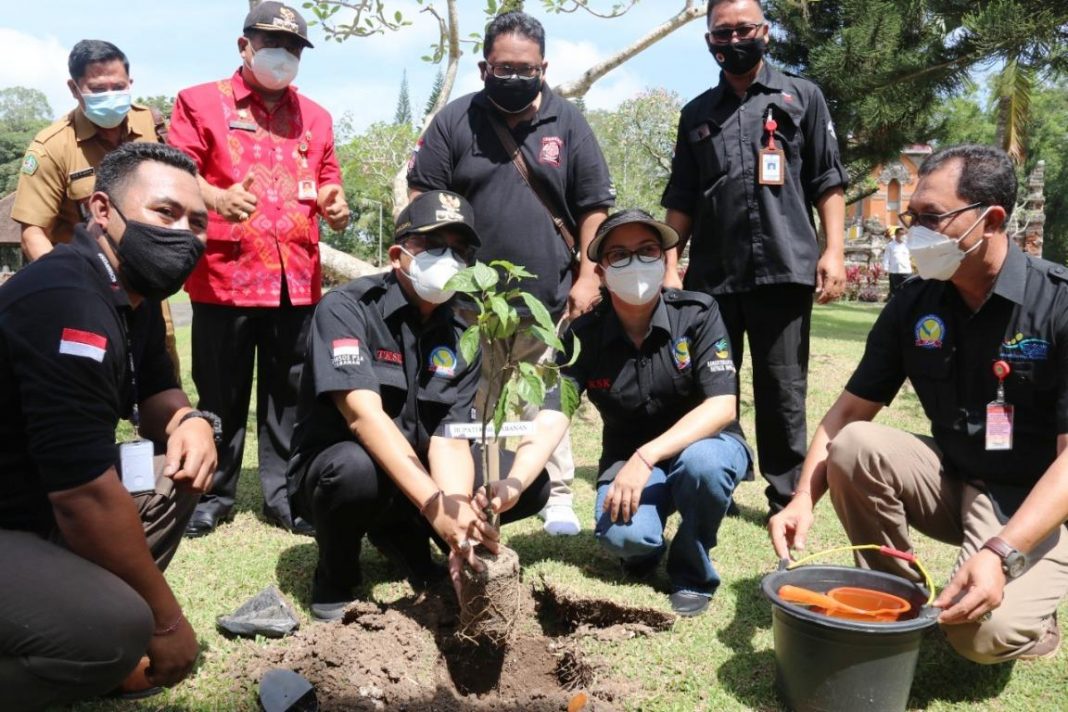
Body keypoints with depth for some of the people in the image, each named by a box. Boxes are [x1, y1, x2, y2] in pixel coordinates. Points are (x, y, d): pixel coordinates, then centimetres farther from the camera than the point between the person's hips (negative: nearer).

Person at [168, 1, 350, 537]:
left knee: (289, 393, 7)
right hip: (225, 272, -3)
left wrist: (334, 203, -3)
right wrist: (217, 198, -23)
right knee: (221, 393, 4)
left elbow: (327, 181, 21)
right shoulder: (201, 102, 5)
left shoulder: (315, 116, 19)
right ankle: (213, 493, 18)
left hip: (297, 277, 4)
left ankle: (283, 493, 16)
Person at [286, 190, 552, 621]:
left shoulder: (462, 334, -2)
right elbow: (363, 415, -32)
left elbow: (451, 437, -12)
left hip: (419, 472, 5)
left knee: (531, 481, -10)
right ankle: (335, 578, -7)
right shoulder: (347, 308, -17)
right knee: (357, 467, -40)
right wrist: (435, 505, -43)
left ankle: (402, 535, 8)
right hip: (332, 468, -5)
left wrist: (458, 512, -33)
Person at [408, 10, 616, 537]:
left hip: (547, 298, 0)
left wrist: (587, 278, -2)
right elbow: (423, 201, 1)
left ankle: (556, 497, 18)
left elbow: (594, 208, 5)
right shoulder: (454, 121, 1)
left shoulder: (568, 124, 4)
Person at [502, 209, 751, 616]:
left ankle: (693, 573, -6)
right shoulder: (583, 337, -14)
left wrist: (647, 457, -37)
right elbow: (549, 421, -24)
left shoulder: (698, 314, -18)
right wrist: (512, 485, -44)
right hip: (628, 458, 1)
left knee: (701, 462, -36)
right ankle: (646, 546, 11)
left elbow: (722, 406, -25)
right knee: (621, 535, -30)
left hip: (705, 443, 0)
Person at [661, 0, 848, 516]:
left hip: (784, 268, -2)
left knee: (783, 391, 0)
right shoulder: (696, 114, 17)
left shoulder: (801, 97, 11)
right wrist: (670, 266, 7)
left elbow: (827, 182, 6)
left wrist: (833, 250, -4)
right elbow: (681, 200, 15)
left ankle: (787, 498, 8)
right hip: (711, 276, 3)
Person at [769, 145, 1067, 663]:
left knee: (981, 630, -28)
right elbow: (849, 412, -4)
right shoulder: (914, 304, -5)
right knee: (853, 447, -22)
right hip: (953, 482, 5)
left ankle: (1026, 612, 9)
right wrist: (803, 500, -19)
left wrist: (1000, 553, -33)